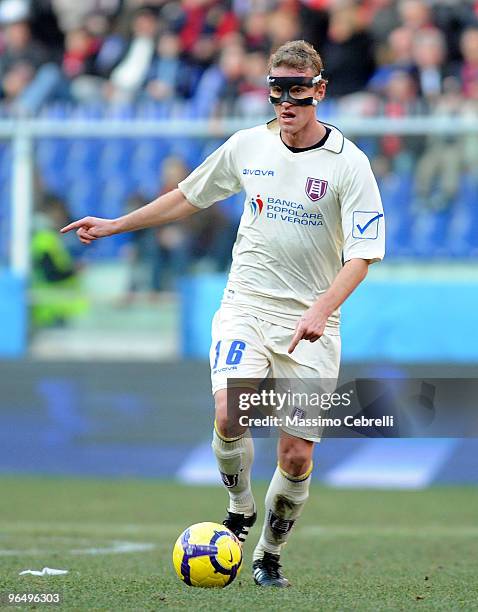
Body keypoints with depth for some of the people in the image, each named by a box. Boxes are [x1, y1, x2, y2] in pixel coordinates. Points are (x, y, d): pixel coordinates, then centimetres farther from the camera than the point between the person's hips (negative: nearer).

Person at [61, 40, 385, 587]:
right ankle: (240, 509, 1)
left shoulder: (348, 163, -7)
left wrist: (320, 311, -26)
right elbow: (189, 197, 20)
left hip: (310, 321, -1)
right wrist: (115, 225, 21)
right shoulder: (248, 145, 4)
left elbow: (362, 254, -11)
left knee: (297, 455, -4)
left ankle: (268, 555, 19)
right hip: (246, 303, 2)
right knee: (229, 411, -25)